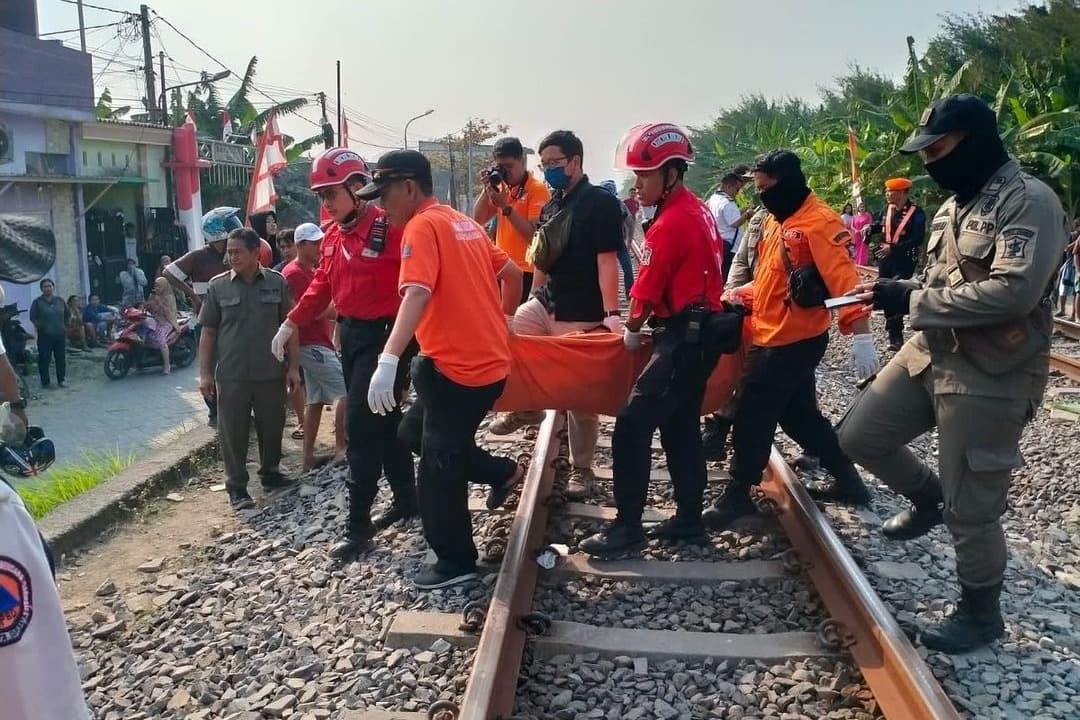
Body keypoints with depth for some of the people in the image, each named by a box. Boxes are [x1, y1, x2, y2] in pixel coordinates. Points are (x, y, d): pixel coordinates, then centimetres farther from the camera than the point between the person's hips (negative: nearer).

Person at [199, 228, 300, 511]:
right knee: (233, 432, 3)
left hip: (271, 373, 1)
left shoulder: (277, 283, 1)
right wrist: (205, 373, -1)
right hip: (231, 375, -1)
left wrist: (293, 366, 1)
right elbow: (208, 332, 3)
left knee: (272, 426, 13)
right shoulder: (218, 286, 0)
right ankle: (236, 487, 14)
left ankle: (270, 473, 32)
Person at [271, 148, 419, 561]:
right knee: (382, 421, 15)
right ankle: (405, 499, 30)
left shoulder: (390, 228, -16)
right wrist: (293, 323, 17)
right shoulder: (333, 236, 10)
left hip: (383, 336, -8)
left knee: (361, 427, -7)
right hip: (350, 335, 8)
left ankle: (358, 525, 3)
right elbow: (322, 284, 20)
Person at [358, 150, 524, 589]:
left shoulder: (422, 227, -12)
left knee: (439, 466, 4)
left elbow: (417, 294, -28)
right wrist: (501, 321, 33)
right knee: (415, 433, 24)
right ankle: (502, 472, 28)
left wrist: (388, 361, -36)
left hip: (458, 367, -9)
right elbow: (512, 274, 21)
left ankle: (456, 561, 17)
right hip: (490, 362, 9)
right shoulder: (464, 223, 14)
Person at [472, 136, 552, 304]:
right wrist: (486, 190, -3)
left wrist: (506, 206, -19)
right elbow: (478, 220, 8)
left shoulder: (538, 189, -9)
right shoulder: (500, 187, 12)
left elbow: (534, 235, -17)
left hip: (526, 271, -7)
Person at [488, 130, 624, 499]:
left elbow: (607, 261, -19)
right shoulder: (550, 206, 11)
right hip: (544, 304, 7)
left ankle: (581, 470, 18)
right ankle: (526, 408, 22)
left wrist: (611, 314, -25)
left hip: (581, 316, -7)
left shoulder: (600, 202, -12)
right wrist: (532, 299, 21)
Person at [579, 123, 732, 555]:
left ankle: (628, 525, -2)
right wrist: (649, 325, 15)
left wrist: (633, 329, 5)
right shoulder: (697, 211, 13)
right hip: (699, 332, 10)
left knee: (632, 427, -8)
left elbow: (648, 288, -13)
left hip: (683, 337, -10)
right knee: (679, 426, 16)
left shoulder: (671, 222, -17)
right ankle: (689, 517, 24)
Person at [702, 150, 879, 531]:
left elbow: (843, 280, -25)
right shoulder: (777, 219, 12)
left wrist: (862, 337, -30)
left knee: (752, 417, -2)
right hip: (774, 337, 10)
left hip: (793, 341, -10)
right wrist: (740, 295, 11)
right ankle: (848, 480, 31)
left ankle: (737, 495, 12)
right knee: (799, 414, 18)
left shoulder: (818, 222, -17)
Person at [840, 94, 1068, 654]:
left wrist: (910, 300, -22)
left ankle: (980, 614, 25)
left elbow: (1014, 291, -28)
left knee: (970, 511, 2)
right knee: (859, 435, 11)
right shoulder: (954, 205, 13)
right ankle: (927, 497, 36)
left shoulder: (1030, 201, -15)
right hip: (930, 353, 8)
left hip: (990, 377, -8)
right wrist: (892, 291, -1)